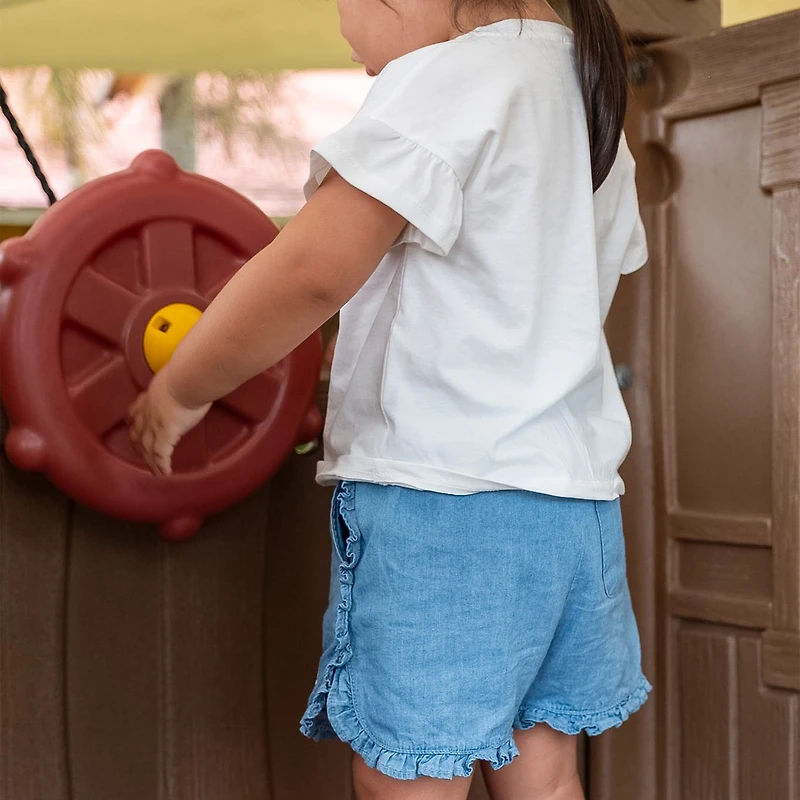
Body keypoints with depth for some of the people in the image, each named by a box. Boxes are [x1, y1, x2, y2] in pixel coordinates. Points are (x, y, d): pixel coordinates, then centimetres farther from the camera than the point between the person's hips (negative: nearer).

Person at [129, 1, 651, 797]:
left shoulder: (445, 81, -13)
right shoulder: (591, 91, 15)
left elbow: (311, 270, -21)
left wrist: (180, 388, -7)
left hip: (441, 498, -9)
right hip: (578, 493, 9)